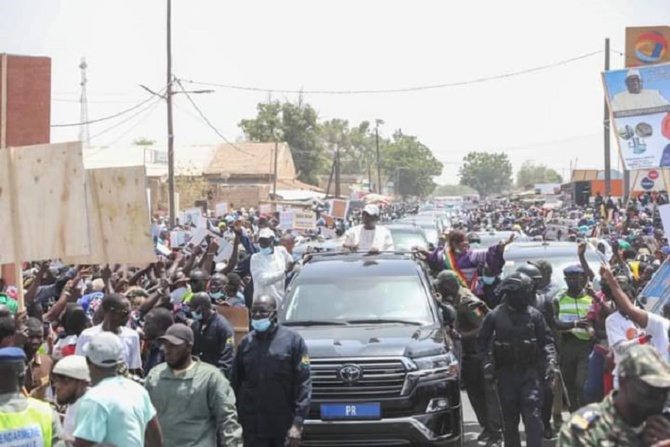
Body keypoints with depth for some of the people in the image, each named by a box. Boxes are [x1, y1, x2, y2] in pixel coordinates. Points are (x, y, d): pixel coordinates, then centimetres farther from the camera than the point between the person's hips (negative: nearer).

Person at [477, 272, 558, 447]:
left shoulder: (534, 315, 3)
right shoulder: (494, 316, 0)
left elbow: (546, 340, 7)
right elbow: (482, 342, 7)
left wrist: (550, 360, -8)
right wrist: (487, 362, -5)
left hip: (530, 372, 0)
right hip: (506, 372, 0)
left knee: (532, 413, -10)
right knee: (509, 416, 7)